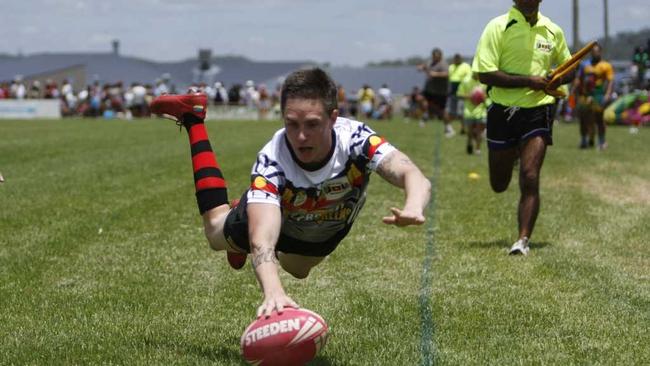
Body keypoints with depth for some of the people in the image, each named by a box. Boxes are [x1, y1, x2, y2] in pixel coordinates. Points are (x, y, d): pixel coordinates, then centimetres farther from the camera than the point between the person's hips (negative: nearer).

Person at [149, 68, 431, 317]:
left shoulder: (356, 139, -43)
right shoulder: (271, 162, -47)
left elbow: (414, 177, -57)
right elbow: (262, 241, -57)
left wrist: (413, 208, -82)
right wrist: (273, 292, -78)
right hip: (278, 220, -2)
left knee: (297, 270, 32)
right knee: (217, 233, 28)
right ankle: (192, 118, 36)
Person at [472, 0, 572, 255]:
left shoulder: (553, 31, 5)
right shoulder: (498, 27, -7)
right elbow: (484, 73, -16)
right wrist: (529, 80, -19)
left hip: (538, 112, 1)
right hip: (503, 112, -1)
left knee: (529, 179, -15)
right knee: (499, 185, 14)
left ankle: (523, 240, -10)